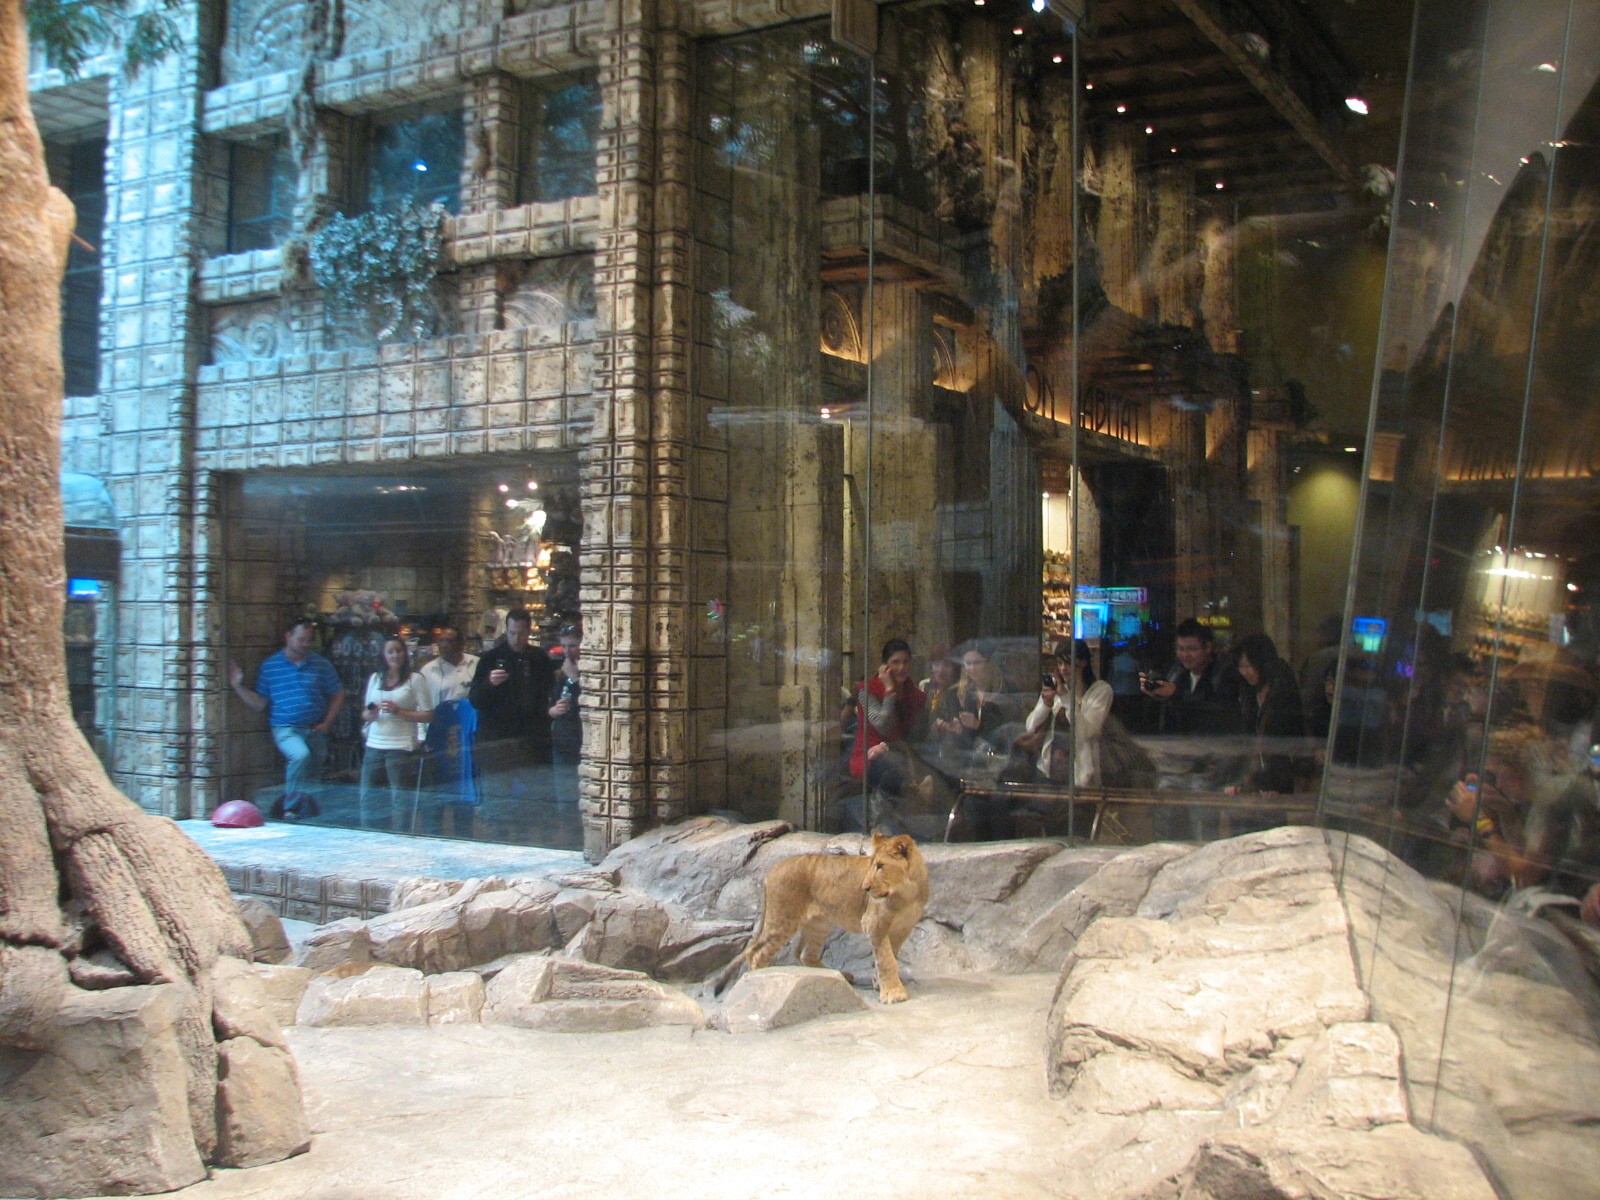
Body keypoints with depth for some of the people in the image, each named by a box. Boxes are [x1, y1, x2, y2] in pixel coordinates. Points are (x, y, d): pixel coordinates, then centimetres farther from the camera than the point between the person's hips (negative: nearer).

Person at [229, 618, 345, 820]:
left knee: (312, 779, 8)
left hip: (315, 730, 3)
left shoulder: (321, 665, 4)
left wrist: (327, 723, 2)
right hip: (286, 728, -3)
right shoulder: (270, 666, 2)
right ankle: (291, 807, -16)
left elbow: (338, 695, 12)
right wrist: (238, 686, -8)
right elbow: (259, 704, 3)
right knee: (301, 755, -32)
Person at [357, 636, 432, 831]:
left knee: (398, 796, -2)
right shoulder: (375, 678, 14)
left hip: (401, 746, -5)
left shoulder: (415, 679, 0)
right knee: (365, 794, 5)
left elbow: (427, 715, -5)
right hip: (374, 744, 5)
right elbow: (365, 713, 20)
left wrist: (398, 711, -14)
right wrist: (370, 714, -4)